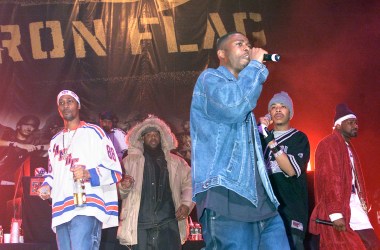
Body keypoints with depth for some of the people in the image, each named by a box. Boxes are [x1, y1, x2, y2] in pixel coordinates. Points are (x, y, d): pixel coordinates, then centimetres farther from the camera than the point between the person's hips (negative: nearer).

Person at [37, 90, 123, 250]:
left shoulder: (93, 132, 6)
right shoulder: (56, 140, 27)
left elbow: (114, 170, 0)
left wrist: (89, 174, -17)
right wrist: (46, 187, 11)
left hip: (86, 207, -7)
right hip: (61, 209, 7)